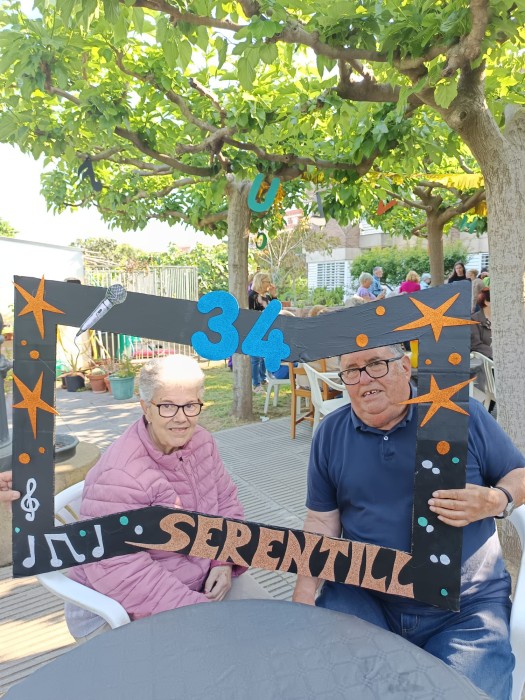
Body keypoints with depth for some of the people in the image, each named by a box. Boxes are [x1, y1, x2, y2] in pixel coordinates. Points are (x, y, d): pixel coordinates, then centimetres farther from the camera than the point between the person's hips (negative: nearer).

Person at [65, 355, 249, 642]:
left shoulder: (201, 442, -4)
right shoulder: (120, 475, -28)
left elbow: (227, 501, 6)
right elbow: (117, 572, -30)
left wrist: (225, 561, -10)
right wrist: (198, 611, -26)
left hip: (203, 581, 7)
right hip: (124, 613, -7)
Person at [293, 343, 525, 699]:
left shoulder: (463, 414, -7)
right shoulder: (331, 433, 0)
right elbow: (322, 520, 3)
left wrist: (495, 502, -19)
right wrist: (304, 597, -6)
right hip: (363, 596, 2)